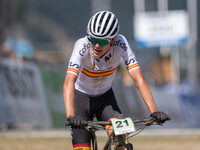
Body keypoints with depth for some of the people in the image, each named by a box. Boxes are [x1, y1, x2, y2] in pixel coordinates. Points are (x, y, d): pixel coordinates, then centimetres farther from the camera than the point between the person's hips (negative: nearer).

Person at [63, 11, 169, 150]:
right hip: (81, 97, -2)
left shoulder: (120, 44, -26)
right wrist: (70, 116, -57)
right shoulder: (83, 46, -31)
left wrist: (154, 111, -40)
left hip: (105, 96, 2)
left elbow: (138, 79, -29)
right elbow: (69, 82, -43)